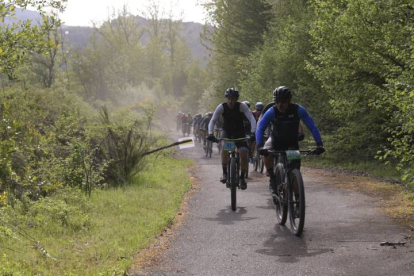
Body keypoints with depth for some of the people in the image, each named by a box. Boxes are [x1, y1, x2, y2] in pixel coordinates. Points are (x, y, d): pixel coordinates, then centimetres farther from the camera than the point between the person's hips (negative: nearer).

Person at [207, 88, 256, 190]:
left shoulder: (242, 106, -21)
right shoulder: (221, 107, -19)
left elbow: (252, 118, -29)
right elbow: (212, 121, -22)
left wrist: (253, 132, -45)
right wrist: (210, 133, -39)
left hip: (239, 132, 0)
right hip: (227, 131, 0)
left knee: (244, 153, -18)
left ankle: (242, 177, 2)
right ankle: (225, 173, -18)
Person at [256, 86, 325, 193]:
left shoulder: (298, 110, -25)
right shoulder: (272, 112, -26)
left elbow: (312, 127, -27)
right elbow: (260, 129, -32)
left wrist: (319, 144, -39)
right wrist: (260, 146, -48)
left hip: (292, 142, 0)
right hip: (276, 141, 0)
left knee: (295, 167, -16)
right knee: (267, 154, -31)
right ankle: (272, 179, -9)